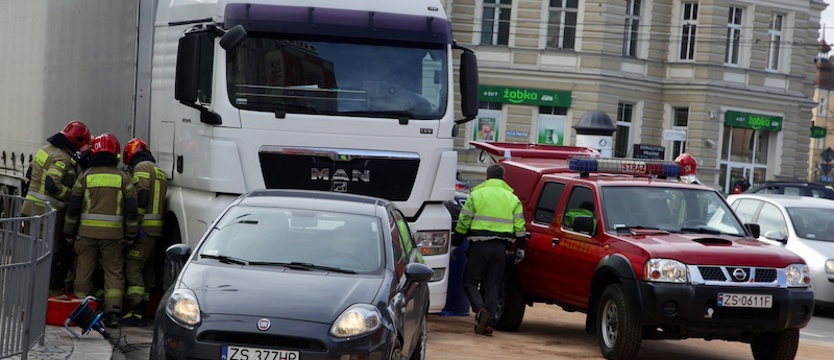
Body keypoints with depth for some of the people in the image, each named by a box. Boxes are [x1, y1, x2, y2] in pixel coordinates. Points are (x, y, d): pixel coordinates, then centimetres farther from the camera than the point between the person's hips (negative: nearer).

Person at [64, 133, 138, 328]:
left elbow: (73, 207, 3)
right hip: (113, 233, 0)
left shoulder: (85, 176, 2)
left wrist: (69, 232, 13)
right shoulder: (123, 178, 3)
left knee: (84, 271, 9)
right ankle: (113, 311, -7)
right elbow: (131, 209, 2)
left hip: (87, 232, 0)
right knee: (114, 272, 4)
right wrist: (130, 235, 10)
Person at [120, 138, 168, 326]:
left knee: (132, 266, -10)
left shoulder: (141, 168, -5)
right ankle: (142, 309, 16)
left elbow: (142, 195, -18)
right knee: (147, 268, 12)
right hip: (157, 228, 9)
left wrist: (135, 222, -20)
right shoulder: (159, 171, 23)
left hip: (145, 227, -9)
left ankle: (136, 311, -17)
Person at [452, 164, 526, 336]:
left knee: (470, 282, 6)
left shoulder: (476, 194, 1)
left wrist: (455, 244, 8)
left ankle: (480, 310, -19)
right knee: (492, 286, 10)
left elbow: (463, 222, 0)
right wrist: (520, 248, 17)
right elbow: (519, 226, 8)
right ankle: (489, 323, 3)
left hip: (480, 245, -3)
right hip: (501, 247, 3)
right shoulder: (512, 198, 10)